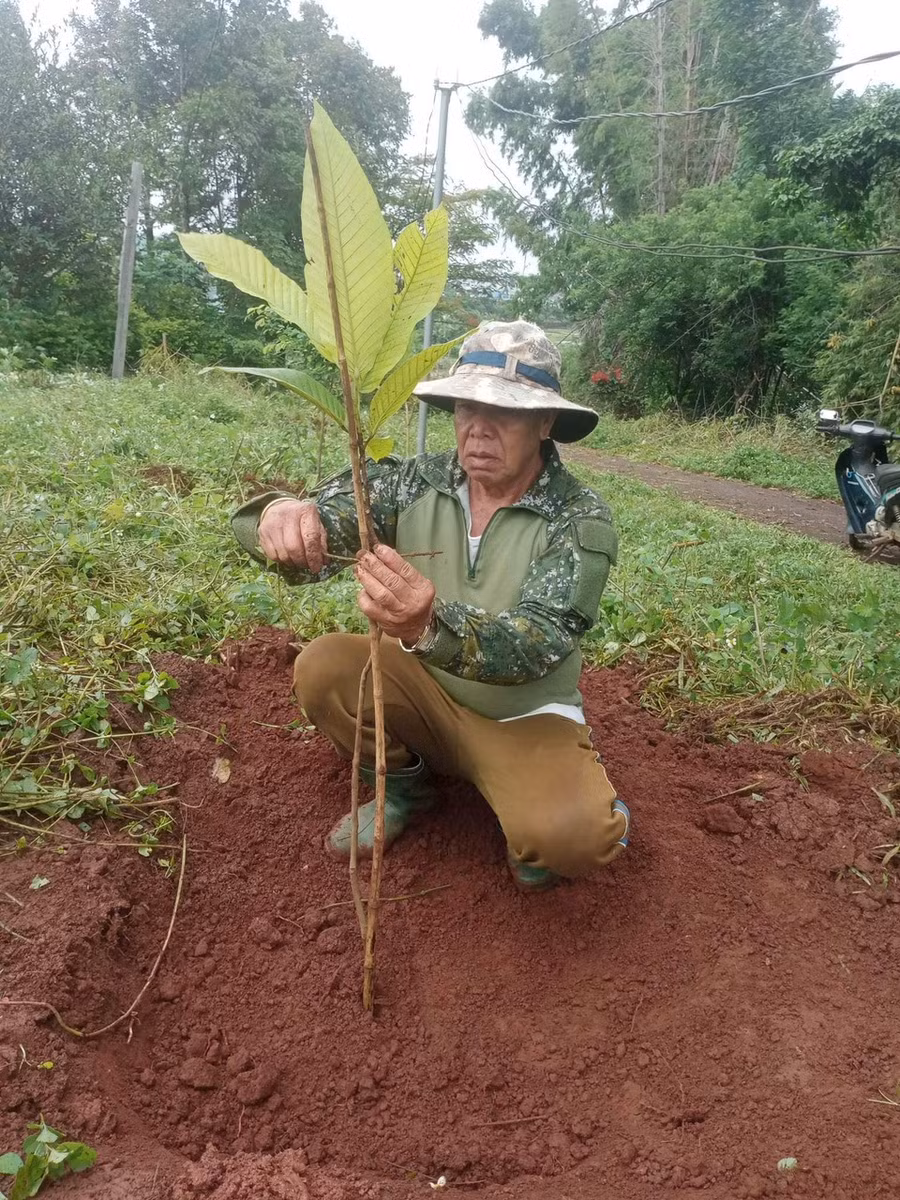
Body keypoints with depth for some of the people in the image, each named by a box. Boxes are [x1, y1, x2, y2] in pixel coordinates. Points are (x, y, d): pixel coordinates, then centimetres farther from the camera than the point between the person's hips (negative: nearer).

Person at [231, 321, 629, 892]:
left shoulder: (581, 519, -19)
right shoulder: (415, 481, -10)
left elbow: (535, 644, -31)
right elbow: (327, 521, -18)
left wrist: (431, 624, -52)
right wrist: (282, 515, -44)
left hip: (525, 718, -3)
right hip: (427, 692, 4)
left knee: (569, 835, -31)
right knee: (323, 666, -21)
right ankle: (404, 787, 7)